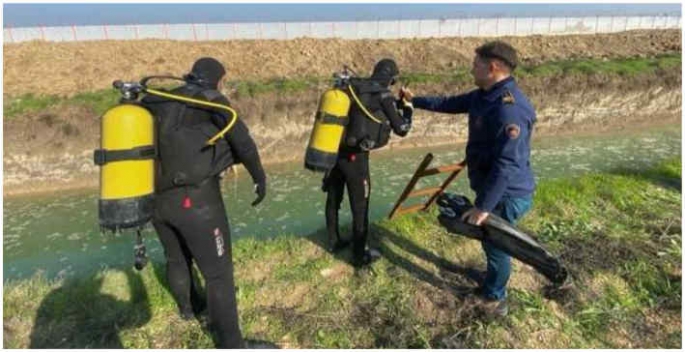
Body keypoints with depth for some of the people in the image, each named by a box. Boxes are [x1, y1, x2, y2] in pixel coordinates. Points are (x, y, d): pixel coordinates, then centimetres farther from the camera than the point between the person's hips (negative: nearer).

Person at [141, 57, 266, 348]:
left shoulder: (158, 104, 16)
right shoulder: (211, 101, -2)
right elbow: (243, 143, -7)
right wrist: (260, 177, 3)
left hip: (156, 199, 8)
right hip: (195, 198, -7)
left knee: (176, 259, 28)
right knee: (218, 273, -1)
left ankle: (187, 308, 54)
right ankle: (230, 344, 5)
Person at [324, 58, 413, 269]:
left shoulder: (354, 86, 10)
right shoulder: (384, 95, -7)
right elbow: (402, 129, -2)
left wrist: (395, 105, 27)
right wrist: (407, 110, 16)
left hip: (334, 152, 7)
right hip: (354, 156, -7)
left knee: (333, 199, 20)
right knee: (359, 206, 6)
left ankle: (334, 241, 39)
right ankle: (360, 255, 18)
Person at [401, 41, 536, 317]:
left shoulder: (510, 109, -30)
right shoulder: (484, 95, 2)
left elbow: (506, 166, -32)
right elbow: (450, 104, 19)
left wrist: (483, 207, -28)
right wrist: (415, 100, 25)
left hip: (506, 196, -9)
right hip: (494, 189, 9)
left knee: (495, 245, 10)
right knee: (491, 242, 25)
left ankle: (494, 300, 32)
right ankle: (491, 287, 47)